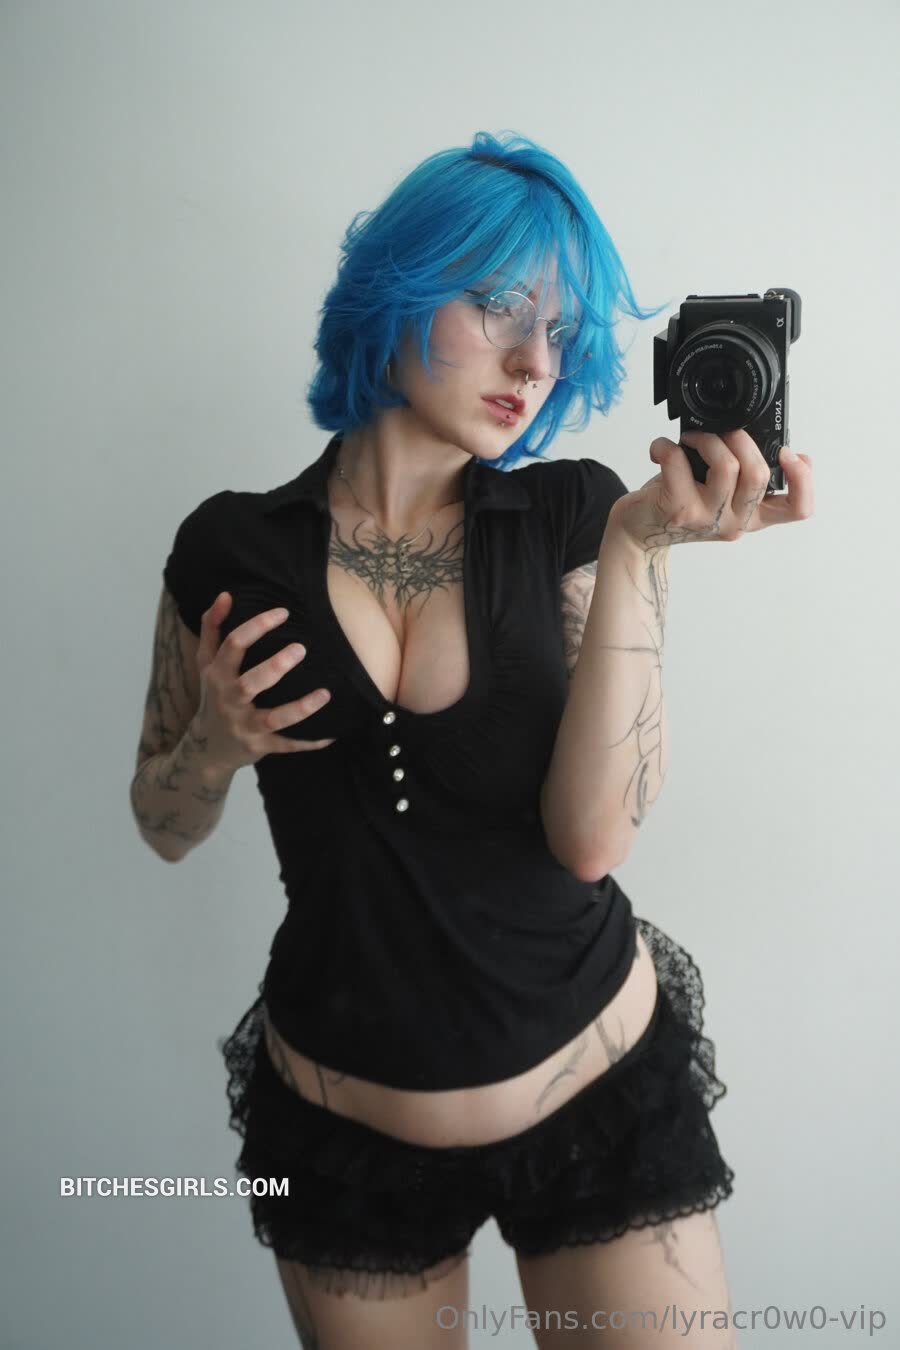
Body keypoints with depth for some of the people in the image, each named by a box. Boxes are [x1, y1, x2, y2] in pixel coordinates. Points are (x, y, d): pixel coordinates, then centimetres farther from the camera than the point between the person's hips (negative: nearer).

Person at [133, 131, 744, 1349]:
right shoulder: (234, 550, -7)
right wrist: (217, 746, -17)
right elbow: (166, 828, 4)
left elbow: (592, 838, -19)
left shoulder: (574, 516, -8)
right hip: (343, 1129, 1)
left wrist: (637, 552, -25)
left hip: (607, 1096, 0)